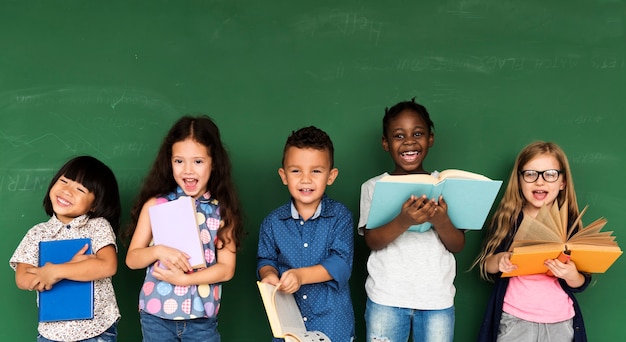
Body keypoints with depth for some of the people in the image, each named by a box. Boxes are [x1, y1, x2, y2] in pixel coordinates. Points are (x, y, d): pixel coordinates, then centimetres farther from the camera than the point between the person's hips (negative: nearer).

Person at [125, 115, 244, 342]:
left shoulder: (222, 210, -3)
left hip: (202, 318, 0)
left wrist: (184, 279, -16)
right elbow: (132, 259, 0)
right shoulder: (156, 204, -3)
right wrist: (158, 251, -19)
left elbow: (227, 268, -5)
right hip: (156, 315, 1)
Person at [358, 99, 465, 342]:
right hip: (386, 299, -1)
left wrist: (441, 221, -20)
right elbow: (372, 241, -9)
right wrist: (403, 221, -27)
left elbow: (458, 245, 1)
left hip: (437, 300, 1)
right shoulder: (374, 187, 0)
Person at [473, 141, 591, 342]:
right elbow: (484, 268, -3)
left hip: (560, 323, 1)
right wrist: (498, 261, -23)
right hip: (513, 320, -1)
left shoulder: (570, 223, -4)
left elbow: (580, 285, -1)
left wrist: (572, 275, -22)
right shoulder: (507, 218, -4)